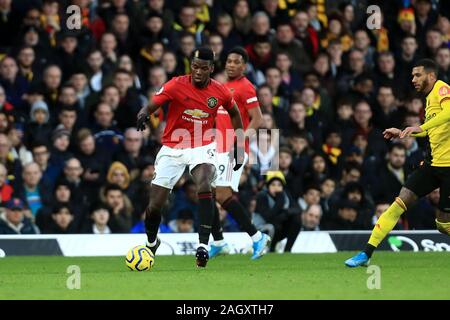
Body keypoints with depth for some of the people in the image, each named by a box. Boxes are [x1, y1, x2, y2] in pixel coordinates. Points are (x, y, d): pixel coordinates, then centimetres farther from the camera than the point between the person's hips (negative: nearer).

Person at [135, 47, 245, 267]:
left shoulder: (220, 92, -5)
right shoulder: (176, 85, -12)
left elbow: (234, 113, 15)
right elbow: (151, 106, -16)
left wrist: (239, 146, 13)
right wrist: (143, 114, -41)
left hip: (202, 147, 0)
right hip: (172, 149, 0)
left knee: (204, 184, -32)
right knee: (155, 205, 0)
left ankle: (203, 245, -32)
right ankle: (151, 243, 32)